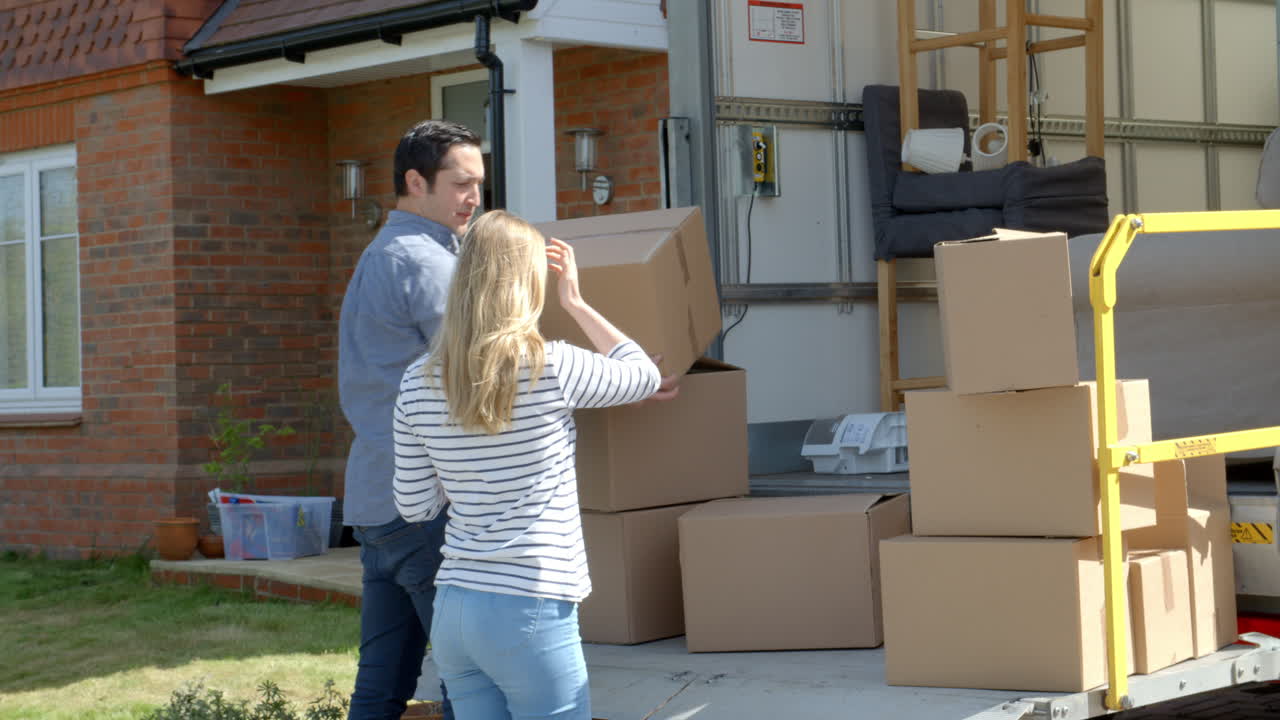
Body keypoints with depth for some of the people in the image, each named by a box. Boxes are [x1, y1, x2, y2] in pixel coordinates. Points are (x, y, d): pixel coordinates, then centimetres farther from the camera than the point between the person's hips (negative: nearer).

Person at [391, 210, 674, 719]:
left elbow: (415, 508, 9)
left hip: (452, 611, 5)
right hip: (532, 609, -5)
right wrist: (576, 304, 17)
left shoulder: (419, 384, 2)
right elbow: (646, 376, 9)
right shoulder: (552, 368, -10)